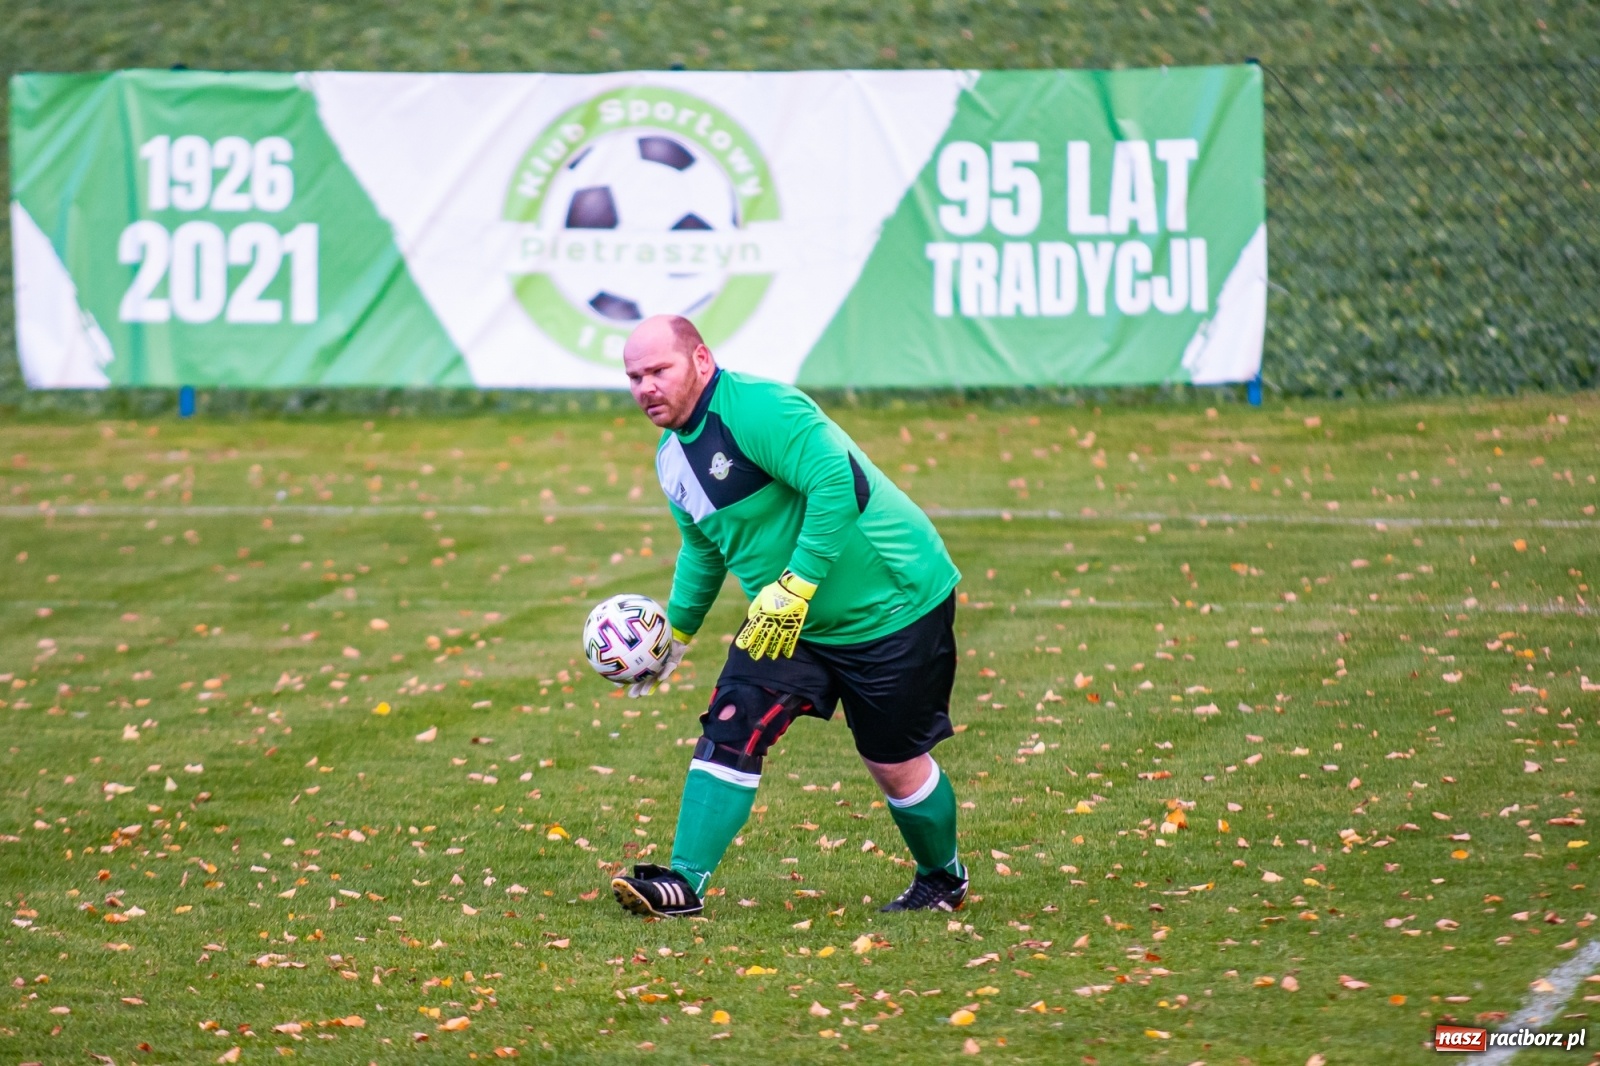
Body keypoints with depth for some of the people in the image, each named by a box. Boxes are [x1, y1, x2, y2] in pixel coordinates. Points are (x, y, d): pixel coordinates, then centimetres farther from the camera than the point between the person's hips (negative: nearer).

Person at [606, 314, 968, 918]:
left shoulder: (757, 409, -24)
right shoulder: (673, 455, 6)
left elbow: (836, 480, -34)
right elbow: (703, 550, 23)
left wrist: (795, 586, -33)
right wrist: (676, 631, 24)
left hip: (893, 605, -8)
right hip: (789, 620, 8)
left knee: (894, 764, 3)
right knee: (731, 727, -9)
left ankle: (944, 881, 28)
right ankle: (684, 884, -10)